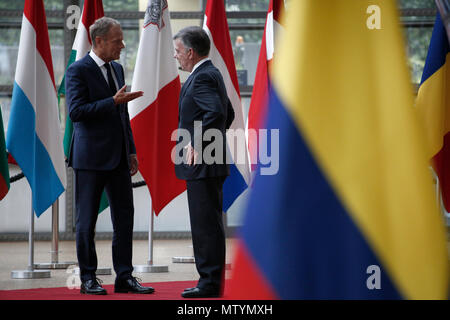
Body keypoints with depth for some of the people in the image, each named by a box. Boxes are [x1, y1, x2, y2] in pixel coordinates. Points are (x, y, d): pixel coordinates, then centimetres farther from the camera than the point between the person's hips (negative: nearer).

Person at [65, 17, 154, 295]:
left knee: (125, 217, 4)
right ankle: (88, 279, 9)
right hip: (91, 157, -7)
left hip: (118, 157, 7)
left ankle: (124, 277, 9)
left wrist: (131, 150, 16)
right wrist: (113, 101, -22)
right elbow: (76, 111, -18)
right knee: (87, 220, 2)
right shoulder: (78, 70, -8)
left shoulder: (117, 69, 15)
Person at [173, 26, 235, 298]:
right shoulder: (212, 74, 17)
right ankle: (210, 280, 19)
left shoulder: (202, 78, -15)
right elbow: (228, 114, 25)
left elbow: (217, 113, -29)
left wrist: (197, 145, -23)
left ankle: (210, 283, -4)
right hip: (208, 164, 11)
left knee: (206, 224, -7)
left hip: (202, 164, -11)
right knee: (208, 224, 14)